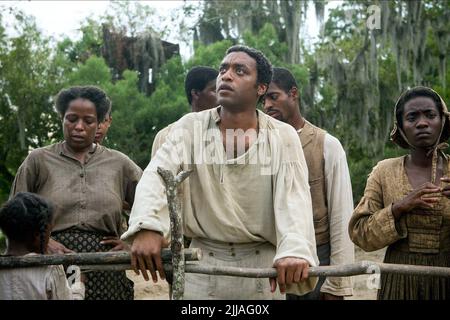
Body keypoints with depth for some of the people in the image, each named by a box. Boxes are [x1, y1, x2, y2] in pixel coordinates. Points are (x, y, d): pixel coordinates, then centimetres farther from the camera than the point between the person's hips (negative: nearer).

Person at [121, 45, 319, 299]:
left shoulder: (283, 136, -3)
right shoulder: (190, 127, 0)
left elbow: (294, 196, -17)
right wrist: (146, 226, -35)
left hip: (263, 266, 0)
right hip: (203, 265, 1)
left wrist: (294, 250, -36)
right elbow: (156, 174, -15)